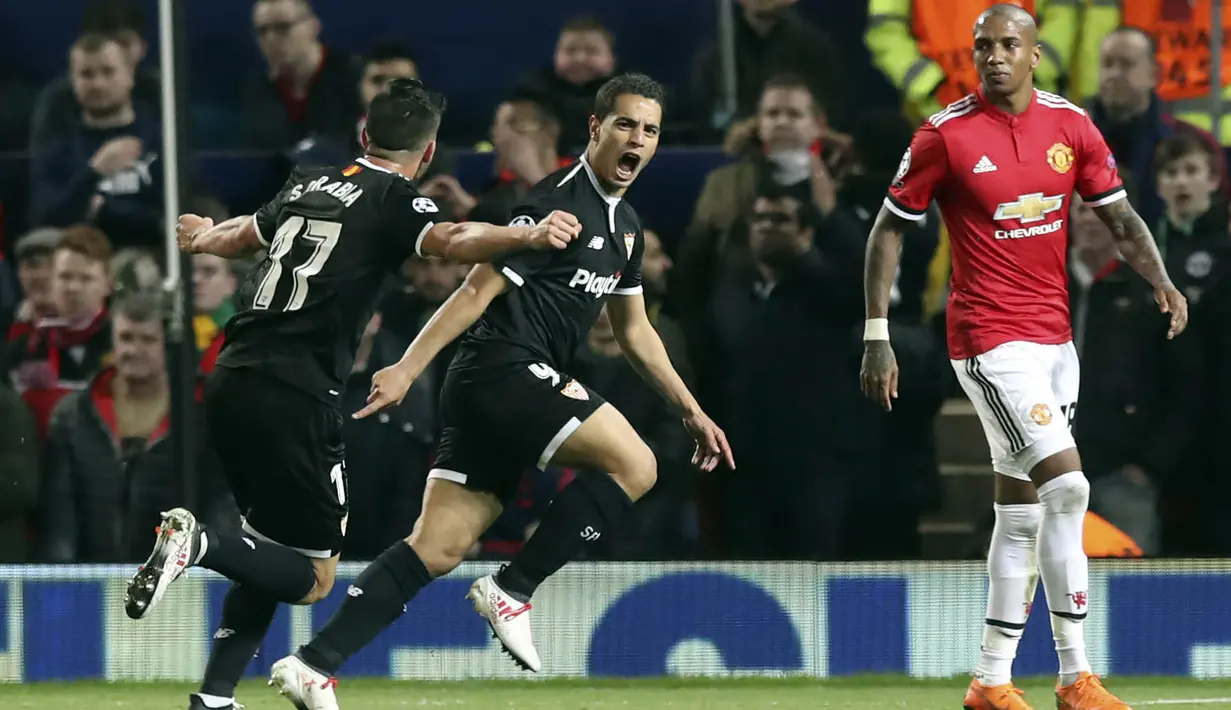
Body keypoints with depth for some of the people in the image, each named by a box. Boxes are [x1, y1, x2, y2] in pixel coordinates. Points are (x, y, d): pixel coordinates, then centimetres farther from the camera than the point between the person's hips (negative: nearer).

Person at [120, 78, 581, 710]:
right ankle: (202, 544, -23)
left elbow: (244, 234, 40)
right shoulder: (394, 200, -1)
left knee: (273, 554, 21)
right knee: (312, 576, 1)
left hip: (229, 383, 7)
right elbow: (450, 239, -23)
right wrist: (526, 235, -38)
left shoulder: (309, 185, 20)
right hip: (291, 397, -7)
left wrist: (204, 237, 63)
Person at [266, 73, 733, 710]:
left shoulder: (625, 226, 19)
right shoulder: (558, 203, -11)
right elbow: (477, 291, -14)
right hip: (504, 369, -9)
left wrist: (691, 410, 26)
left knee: (439, 548, 1)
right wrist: (408, 368, -19)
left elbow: (634, 331, 29)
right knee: (634, 464, -13)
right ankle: (512, 591, -9)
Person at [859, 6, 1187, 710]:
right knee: (1067, 485, -18)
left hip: (1054, 336, 6)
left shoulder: (1071, 124, 4)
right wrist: (877, 336, -7)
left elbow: (1120, 216, 9)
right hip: (990, 337, -6)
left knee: (1022, 511, 10)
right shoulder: (946, 134, -9)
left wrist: (1161, 280, -9)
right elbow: (890, 230, -3)